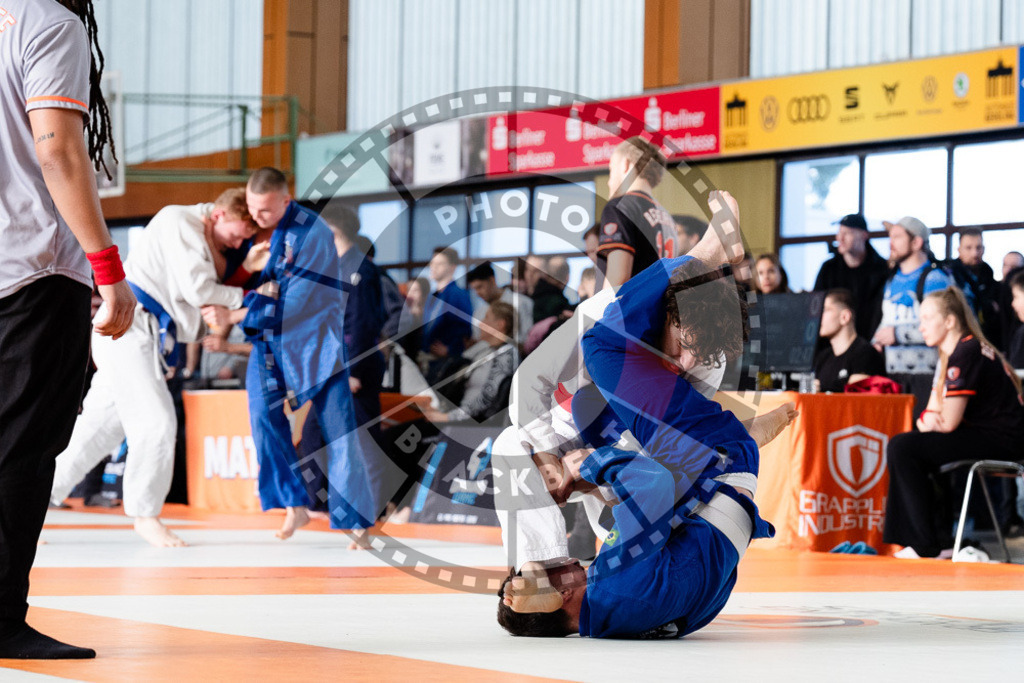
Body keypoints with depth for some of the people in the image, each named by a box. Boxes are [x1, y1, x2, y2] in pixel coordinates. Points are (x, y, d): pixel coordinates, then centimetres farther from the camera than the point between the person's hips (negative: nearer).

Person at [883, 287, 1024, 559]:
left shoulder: (965, 354, -16)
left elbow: (949, 422, -18)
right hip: (987, 436, 11)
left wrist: (930, 421, 4)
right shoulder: (949, 355, 17)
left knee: (902, 448, -13)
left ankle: (925, 545, -10)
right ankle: (942, 540, 6)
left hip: (1002, 440, -11)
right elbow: (932, 413, 18)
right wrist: (928, 419, -6)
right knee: (905, 446, 12)